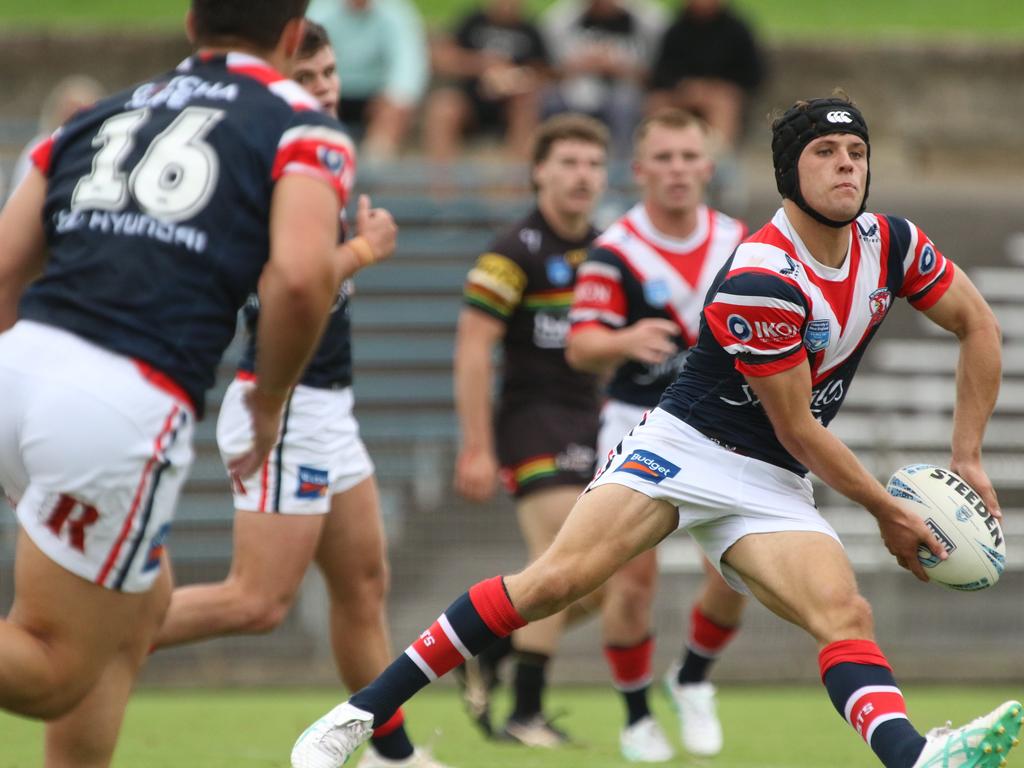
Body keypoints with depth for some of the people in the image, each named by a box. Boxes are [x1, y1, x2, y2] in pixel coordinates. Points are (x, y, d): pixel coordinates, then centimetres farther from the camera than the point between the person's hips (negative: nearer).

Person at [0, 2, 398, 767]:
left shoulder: (99, 117, 22)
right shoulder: (303, 128, 7)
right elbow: (299, 278, -11)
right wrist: (271, 400, 6)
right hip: (124, 408, -6)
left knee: (143, 601, 26)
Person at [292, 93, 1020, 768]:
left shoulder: (891, 243, -1)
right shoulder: (760, 281, -22)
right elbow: (799, 430, -14)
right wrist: (888, 512, -5)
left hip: (772, 487, 5)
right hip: (685, 449, -5)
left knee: (847, 615, -23)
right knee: (556, 580, -21)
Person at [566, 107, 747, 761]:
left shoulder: (738, 242, 2)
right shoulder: (614, 252, -11)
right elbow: (581, 349, -19)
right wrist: (626, 340, -37)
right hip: (638, 426, -3)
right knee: (635, 574, -10)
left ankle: (694, 680, 22)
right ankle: (637, 718, 8)